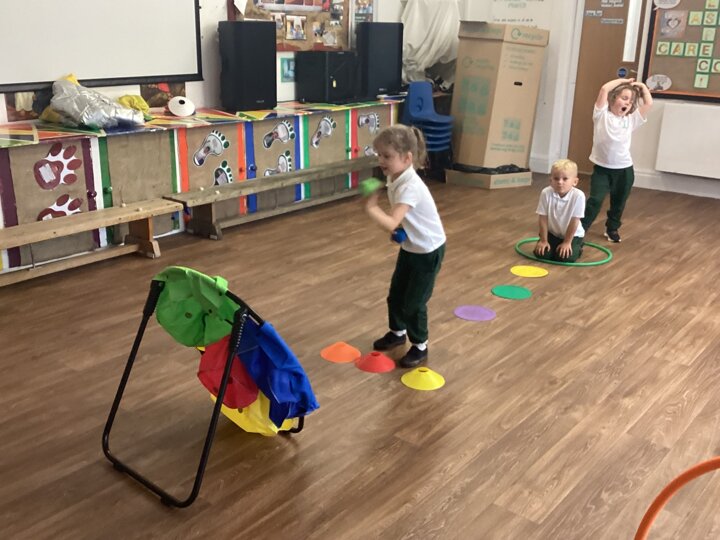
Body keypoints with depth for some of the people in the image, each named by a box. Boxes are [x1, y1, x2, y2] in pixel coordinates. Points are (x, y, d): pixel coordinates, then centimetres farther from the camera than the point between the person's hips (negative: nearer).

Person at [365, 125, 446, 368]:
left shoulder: (410, 187, -34)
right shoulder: (394, 178, -4)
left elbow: (390, 224, -43)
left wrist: (370, 206, -31)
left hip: (429, 250, -9)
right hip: (409, 246, 9)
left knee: (414, 302, 2)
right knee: (395, 294, 18)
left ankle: (420, 346, 23)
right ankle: (398, 332, 42)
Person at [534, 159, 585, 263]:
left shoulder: (578, 196, -27)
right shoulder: (546, 193, -22)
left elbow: (574, 221, -19)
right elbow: (543, 218, -14)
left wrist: (567, 242, -14)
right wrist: (544, 240, -10)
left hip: (573, 234, -2)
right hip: (552, 232, 2)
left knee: (565, 257, -20)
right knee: (541, 253, -15)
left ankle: (577, 248, 15)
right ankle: (556, 246, 18)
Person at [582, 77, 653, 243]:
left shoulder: (631, 119, 3)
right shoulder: (602, 114, -7)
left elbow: (649, 103, -3)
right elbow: (604, 89, -16)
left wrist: (642, 86, 5)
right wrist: (622, 81, -4)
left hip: (624, 169, 4)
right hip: (601, 167, -4)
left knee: (618, 203, 16)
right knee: (595, 200, -9)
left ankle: (612, 229, 36)